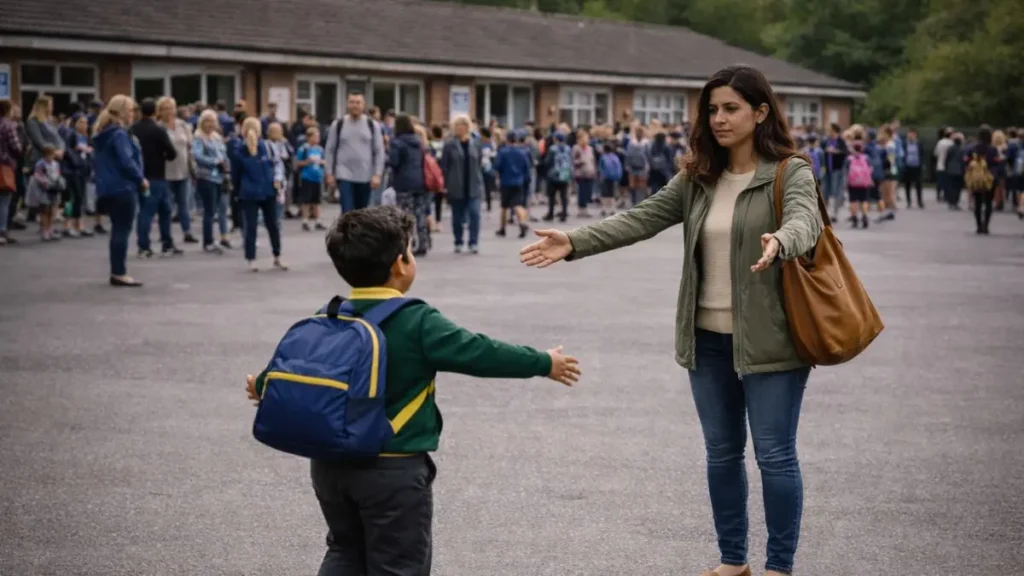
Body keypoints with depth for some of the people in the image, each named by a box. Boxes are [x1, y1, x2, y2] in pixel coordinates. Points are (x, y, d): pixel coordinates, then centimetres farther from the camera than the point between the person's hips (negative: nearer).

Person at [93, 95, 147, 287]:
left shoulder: (103, 134, 16)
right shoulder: (119, 134, -15)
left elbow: (97, 161, 22)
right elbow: (126, 162, -21)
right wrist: (141, 179, -9)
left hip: (108, 188, 10)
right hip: (122, 188, -10)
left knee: (118, 230, 13)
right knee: (122, 231, -5)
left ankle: (117, 272, 16)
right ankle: (119, 273, -4)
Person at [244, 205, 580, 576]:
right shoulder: (418, 322, -15)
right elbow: (480, 354, -12)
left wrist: (263, 386, 40)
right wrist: (544, 364, 1)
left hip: (331, 461, 6)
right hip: (393, 469, -6)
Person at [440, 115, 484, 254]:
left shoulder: (474, 145, 6)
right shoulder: (450, 145, -4)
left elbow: (479, 166, 10)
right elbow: (444, 166, -4)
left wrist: (480, 184, 7)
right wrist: (445, 185, -8)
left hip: (473, 187, 1)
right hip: (456, 188, -1)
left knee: (474, 214, -11)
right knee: (458, 216, 9)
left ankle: (474, 243, -6)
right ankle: (458, 243, 22)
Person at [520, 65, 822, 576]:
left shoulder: (791, 174, -8)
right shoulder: (697, 179, 7)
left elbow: (804, 221, -27)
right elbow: (641, 219, 0)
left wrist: (778, 242, -51)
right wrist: (575, 242, -13)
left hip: (768, 340, -5)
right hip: (709, 338, 6)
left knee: (774, 454, 1)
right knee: (722, 452, 14)